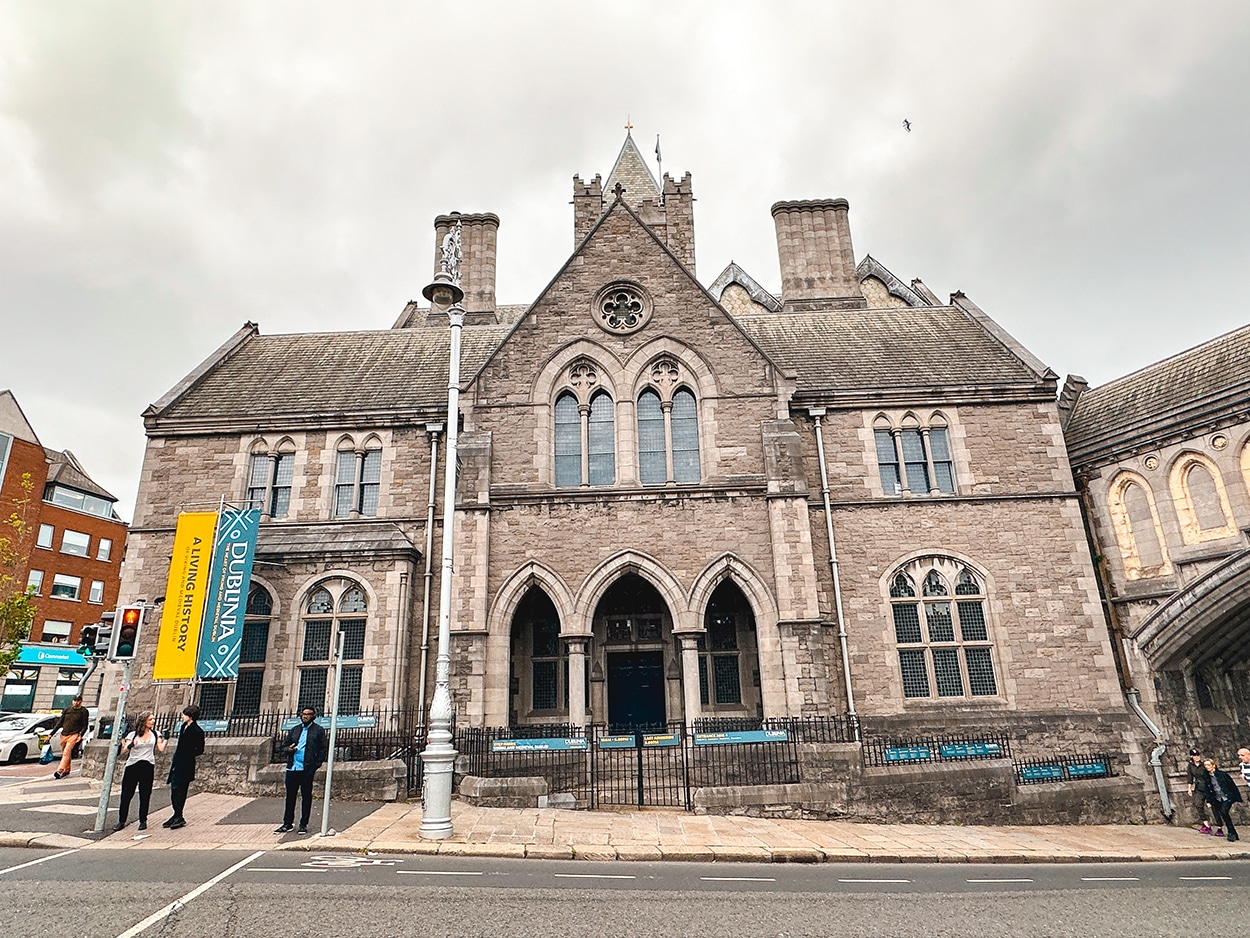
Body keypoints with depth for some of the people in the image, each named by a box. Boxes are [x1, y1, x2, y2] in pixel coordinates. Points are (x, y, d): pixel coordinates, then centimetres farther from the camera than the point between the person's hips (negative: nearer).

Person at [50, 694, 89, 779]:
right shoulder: (67, 710, 11)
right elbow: (60, 723, 14)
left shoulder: (83, 711, 1)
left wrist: (80, 735, -15)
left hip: (74, 735, -5)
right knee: (64, 753, 10)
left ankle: (60, 770, -25)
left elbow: (84, 726, -1)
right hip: (64, 735, 5)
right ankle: (66, 770, 23)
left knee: (66, 753, -18)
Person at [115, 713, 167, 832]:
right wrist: (129, 746, -20)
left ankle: (143, 821, 12)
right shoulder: (133, 734, 7)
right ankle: (121, 821, 14)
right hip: (132, 766, -1)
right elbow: (123, 751, -1)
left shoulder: (155, 734, 12)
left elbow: (161, 748, 2)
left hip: (148, 767, 1)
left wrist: (166, 738, -11)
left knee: (145, 795, 2)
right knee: (126, 795, 0)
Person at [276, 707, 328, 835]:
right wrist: (288, 749, -4)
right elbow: (284, 745, 20)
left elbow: (324, 748, 1)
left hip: (308, 769, -4)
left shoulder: (319, 731, 4)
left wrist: (317, 764, -8)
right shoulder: (294, 730, 17)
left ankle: (303, 825, 10)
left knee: (306, 796, 2)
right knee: (290, 796, 8)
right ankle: (287, 824, 19)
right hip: (292, 768, 4)